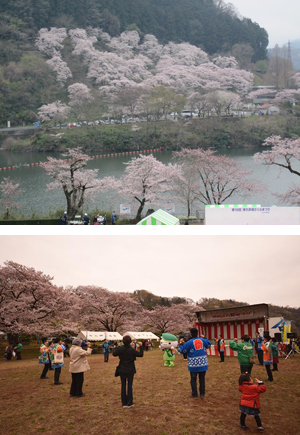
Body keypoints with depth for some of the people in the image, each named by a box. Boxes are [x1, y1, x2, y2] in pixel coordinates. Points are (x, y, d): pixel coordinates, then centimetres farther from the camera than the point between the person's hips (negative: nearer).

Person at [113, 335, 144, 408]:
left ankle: (124, 403, 14)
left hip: (122, 370, 2)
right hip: (130, 371, -2)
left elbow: (114, 353, 8)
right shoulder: (132, 350, -16)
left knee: (123, 386, 10)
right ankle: (129, 403, 12)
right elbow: (140, 355, -5)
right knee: (129, 386, 8)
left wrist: (117, 347, 20)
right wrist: (141, 346, 3)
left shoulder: (120, 349, -10)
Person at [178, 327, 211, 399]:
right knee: (202, 379, 12)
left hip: (194, 365, -3)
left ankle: (194, 394, 13)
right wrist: (204, 338, 29)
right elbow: (208, 345, 21)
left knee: (193, 379, 10)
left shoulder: (189, 342, -13)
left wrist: (181, 343, 9)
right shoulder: (202, 340, 0)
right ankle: (202, 394, 15)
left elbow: (181, 350, -5)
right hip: (203, 364, 3)